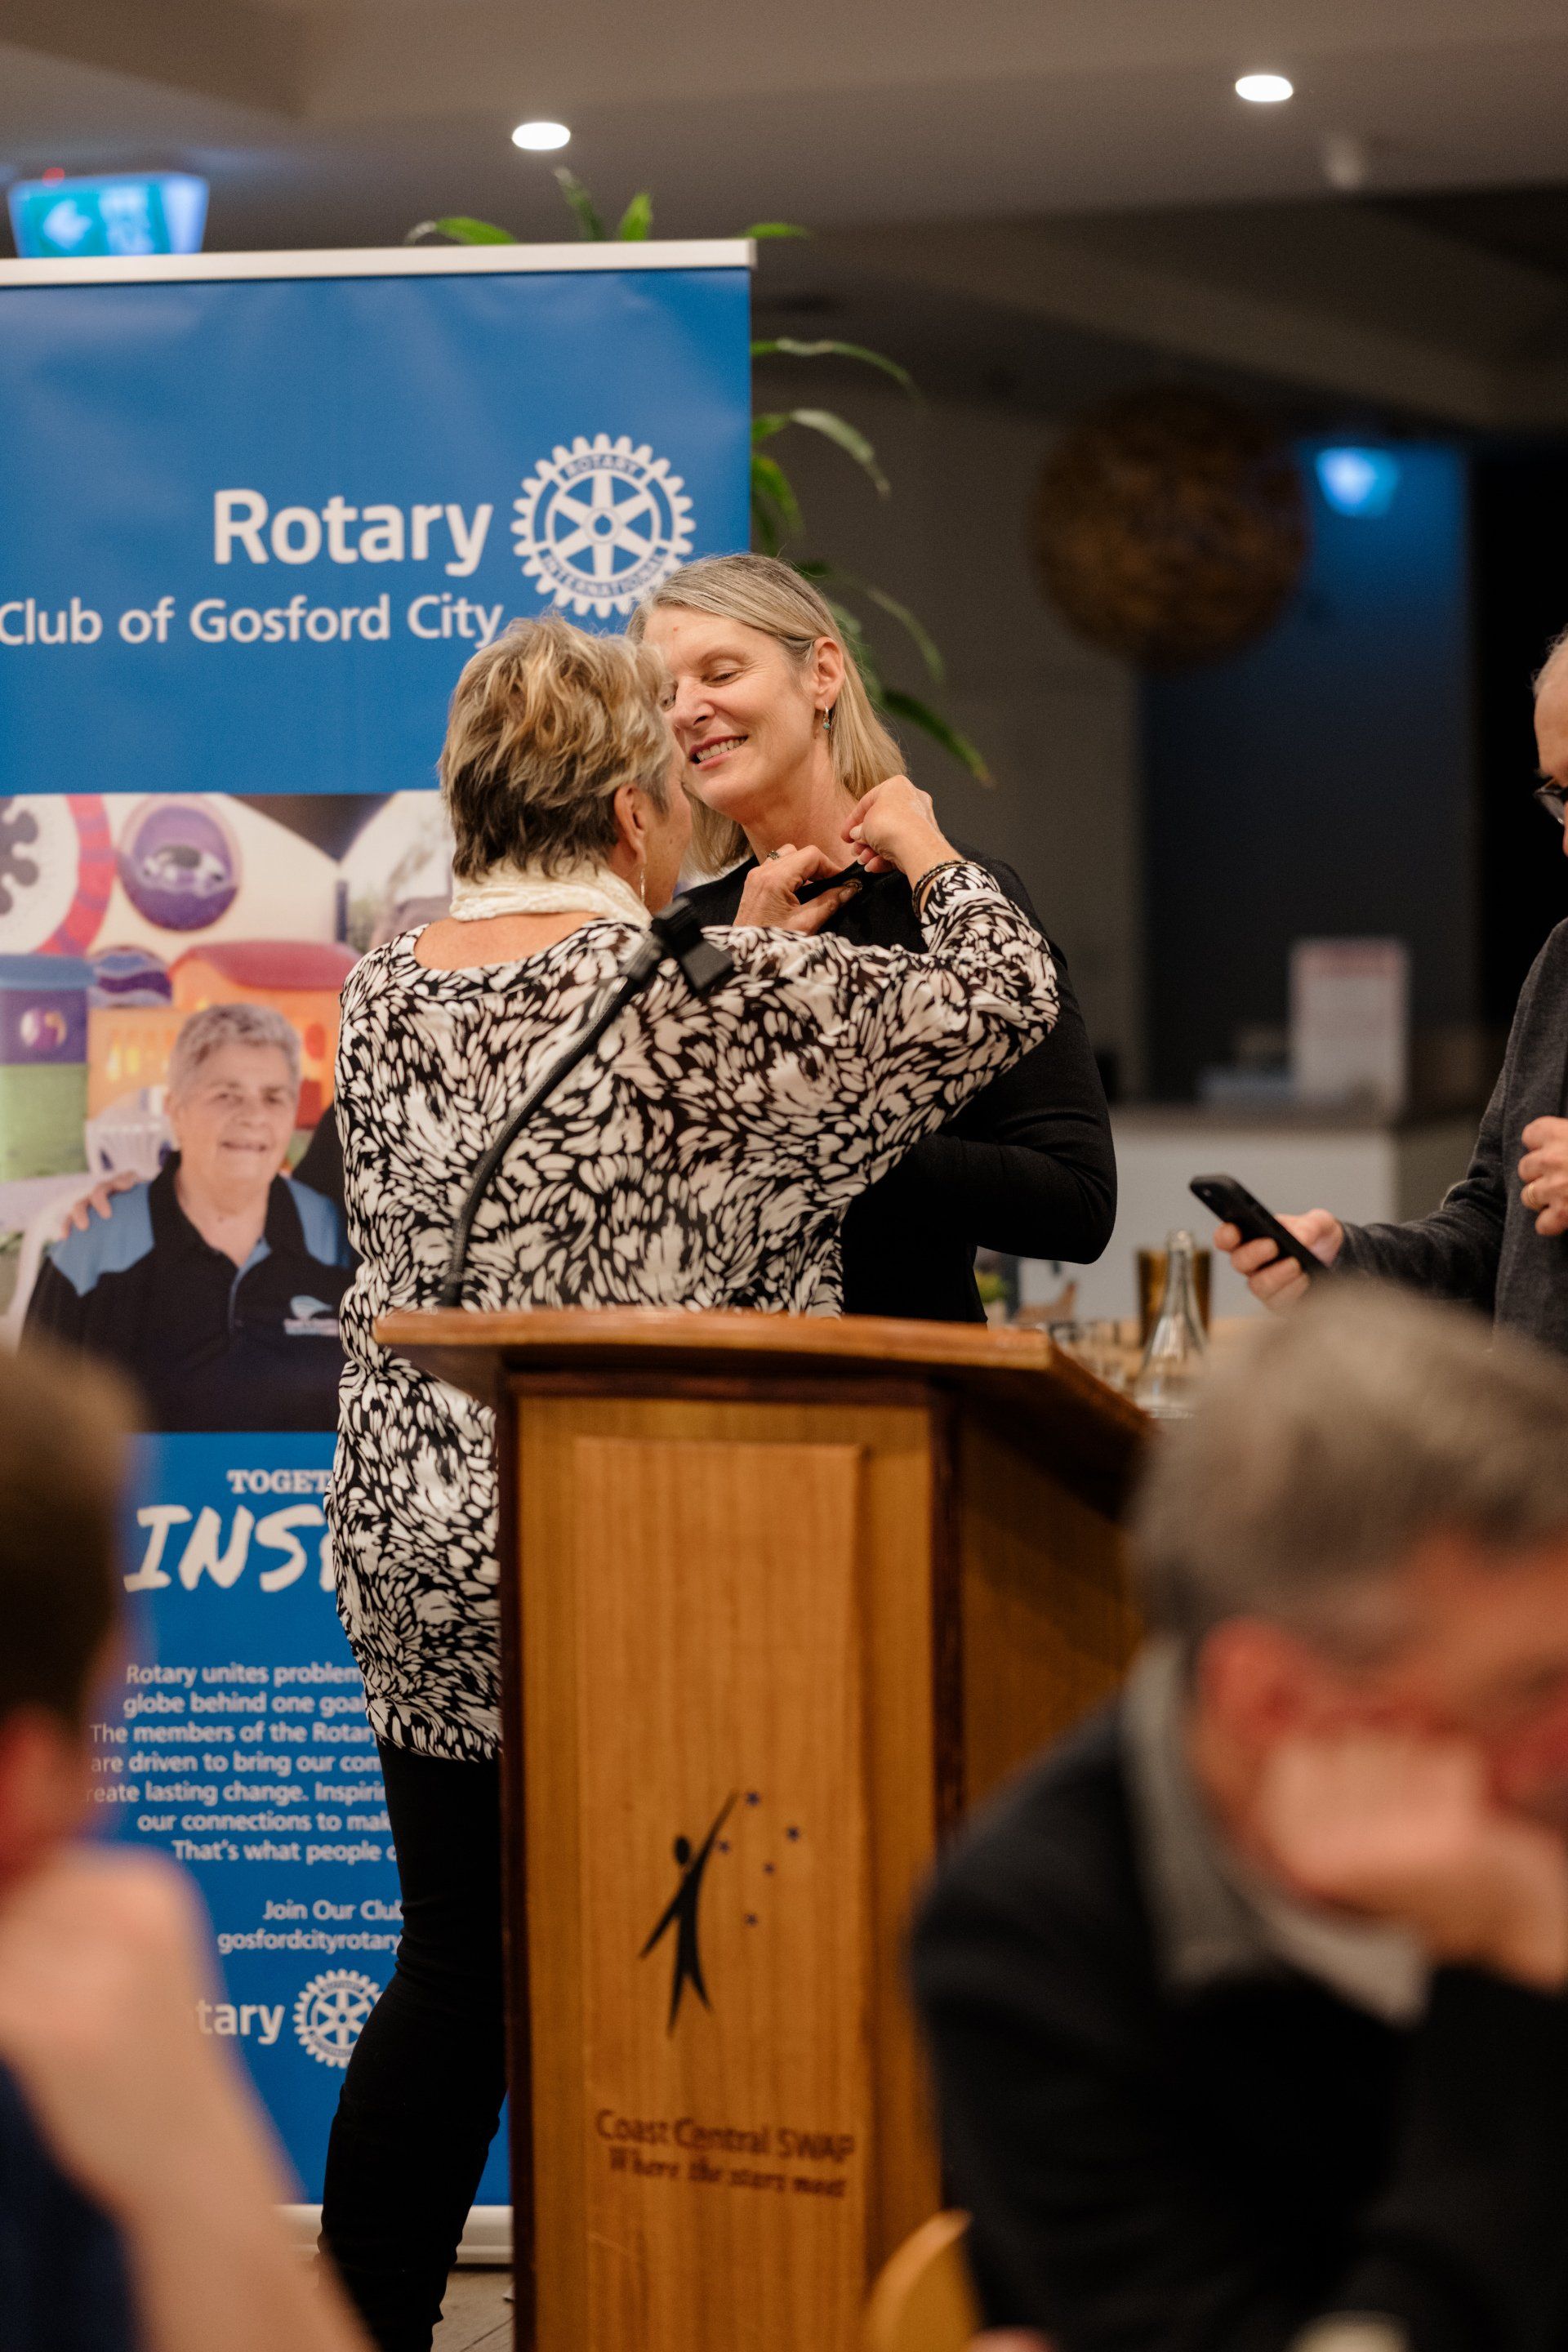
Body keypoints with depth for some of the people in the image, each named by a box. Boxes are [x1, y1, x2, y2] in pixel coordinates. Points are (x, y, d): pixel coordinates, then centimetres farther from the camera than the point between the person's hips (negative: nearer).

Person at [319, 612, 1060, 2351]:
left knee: (453, 1974, 12)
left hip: (410, 1550, 6)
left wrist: (750, 936, 28)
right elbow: (1001, 997, -6)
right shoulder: (708, 994, -12)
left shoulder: (383, 994, 6)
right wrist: (928, 859, 12)